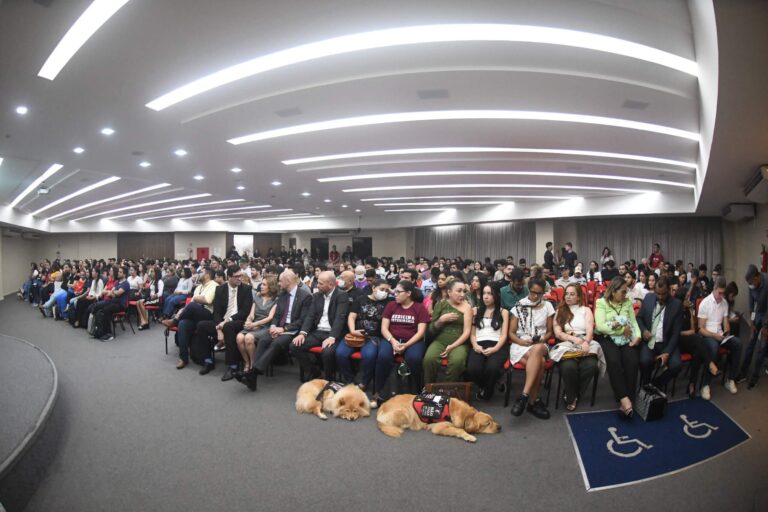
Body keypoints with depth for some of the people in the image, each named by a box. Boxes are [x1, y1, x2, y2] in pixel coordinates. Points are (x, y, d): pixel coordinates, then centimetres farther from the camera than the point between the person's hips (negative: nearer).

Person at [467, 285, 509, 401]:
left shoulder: (503, 312, 14)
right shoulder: (476, 310, 20)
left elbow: (504, 335, 5)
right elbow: (472, 333, 15)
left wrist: (494, 349, -13)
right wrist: (475, 345, -7)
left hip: (496, 346, -1)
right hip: (479, 345, 2)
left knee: (492, 368, -36)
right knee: (472, 369, -32)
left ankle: (487, 391, -1)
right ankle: (485, 386, 5)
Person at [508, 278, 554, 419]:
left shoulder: (547, 306, 9)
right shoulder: (519, 307, 5)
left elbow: (549, 331, 14)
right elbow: (511, 333, 5)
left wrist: (542, 339, -8)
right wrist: (522, 341, -14)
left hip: (540, 345, 1)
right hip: (520, 345, -1)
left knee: (537, 350, -39)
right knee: (540, 361, -35)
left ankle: (524, 396, -37)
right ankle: (534, 401, -26)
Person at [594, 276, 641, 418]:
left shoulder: (628, 302, 13)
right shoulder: (601, 302, -1)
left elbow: (633, 322, 9)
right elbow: (600, 326, -12)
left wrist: (637, 335, -11)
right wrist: (622, 329, -13)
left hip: (626, 338, 4)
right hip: (607, 337, -3)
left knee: (633, 361, -25)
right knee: (614, 361, -31)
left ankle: (628, 398, -21)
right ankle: (624, 398, -29)